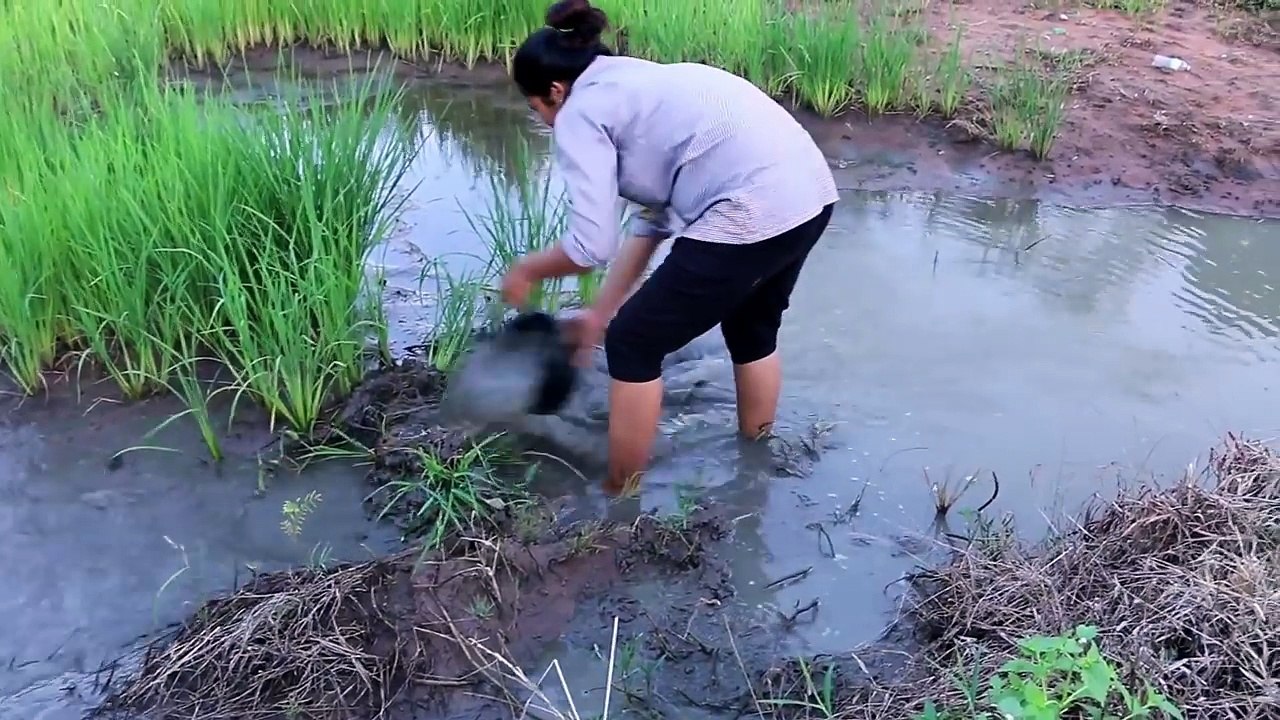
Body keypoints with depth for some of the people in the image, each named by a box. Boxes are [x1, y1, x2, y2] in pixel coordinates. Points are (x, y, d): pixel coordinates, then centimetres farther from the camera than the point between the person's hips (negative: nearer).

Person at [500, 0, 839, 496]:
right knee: (752, 328, 32)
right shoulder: (637, 88, 26)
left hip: (754, 215, -9)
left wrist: (526, 271, 14)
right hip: (810, 193, 9)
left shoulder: (580, 115, 0)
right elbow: (652, 221, 26)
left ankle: (619, 500, 23)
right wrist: (600, 312, 29)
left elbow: (591, 245, -6)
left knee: (634, 344, 8)